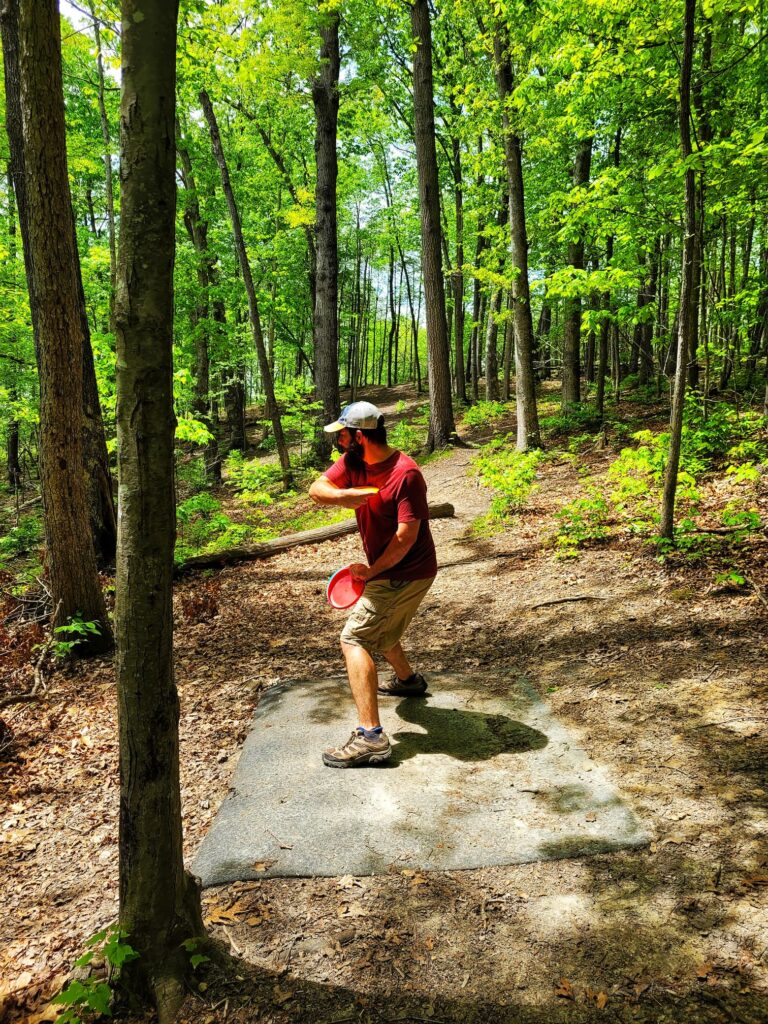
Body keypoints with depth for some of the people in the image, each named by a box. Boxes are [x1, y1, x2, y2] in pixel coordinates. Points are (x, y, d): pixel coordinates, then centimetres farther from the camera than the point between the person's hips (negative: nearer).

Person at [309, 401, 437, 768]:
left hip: (405, 573, -9)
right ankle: (407, 679, 55)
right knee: (376, 629, 28)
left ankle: (370, 738, -19)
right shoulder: (352, 462, 0)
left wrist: (371, 571, -15)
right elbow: (316, 490, -8)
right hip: (387, 572, 9)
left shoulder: (406, 474, -24)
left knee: (355, 639, -15)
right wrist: (346, 495, -30)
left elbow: (406, 536, -26)